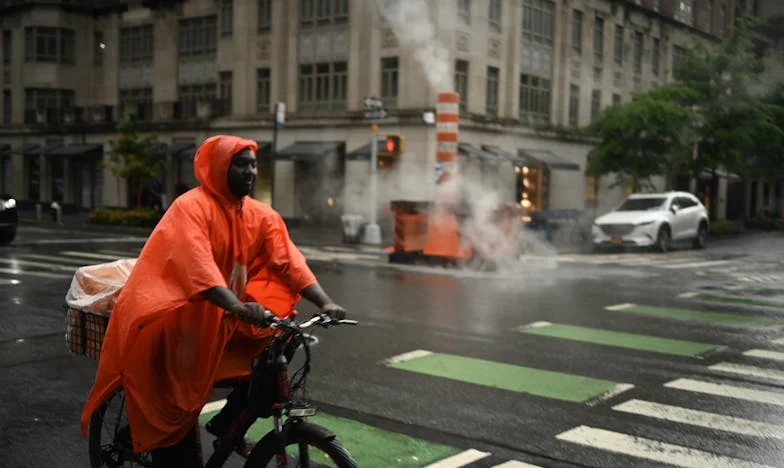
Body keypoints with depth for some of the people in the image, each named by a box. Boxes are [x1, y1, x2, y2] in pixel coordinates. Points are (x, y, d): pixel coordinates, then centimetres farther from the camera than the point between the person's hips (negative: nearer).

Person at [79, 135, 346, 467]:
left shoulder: (262, 215, 0)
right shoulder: (191, 207, -18)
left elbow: (289, 262, -9)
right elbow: (197, 265, -33)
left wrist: (325, 303, -24)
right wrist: (238, 307, -47)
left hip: (223, 318, 6)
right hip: (175, 313, -6)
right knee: (178, 400, -14)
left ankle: (229, 422, 5)